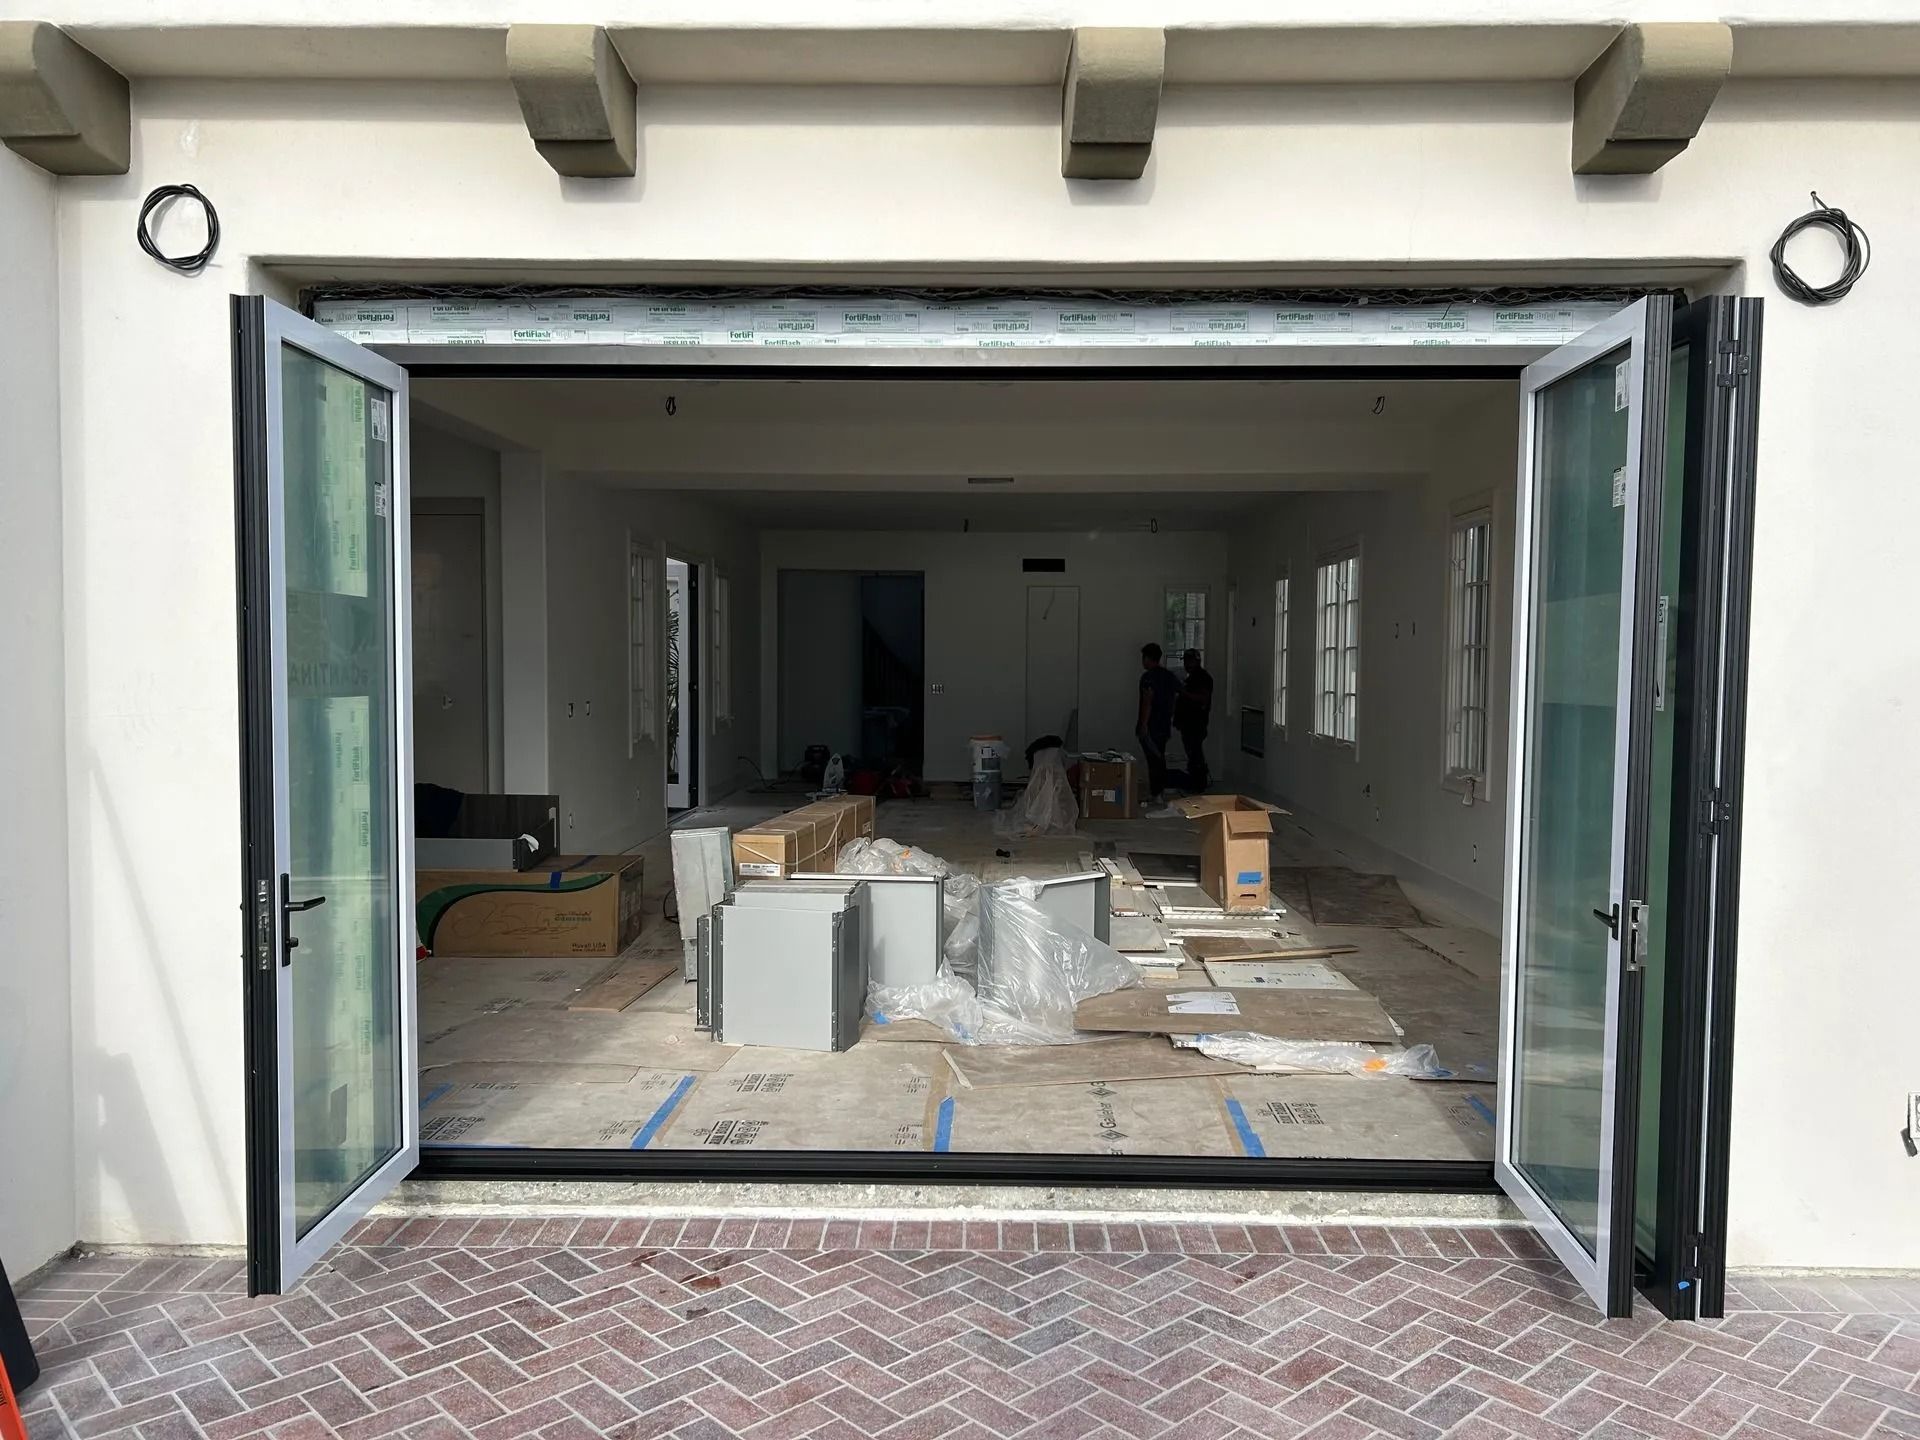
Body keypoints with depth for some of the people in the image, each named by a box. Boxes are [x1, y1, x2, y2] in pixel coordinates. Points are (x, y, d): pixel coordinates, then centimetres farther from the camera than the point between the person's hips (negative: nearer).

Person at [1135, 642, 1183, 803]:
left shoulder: (1148, 676, -14)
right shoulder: (1170, 676, 10)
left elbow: (1147, 701, -21)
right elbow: (1175, 698, 15)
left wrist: (1143, 725, -21)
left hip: (1151, 725, -8)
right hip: (1164, 724, 8)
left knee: (1153, 759, -4)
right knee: (1160, 757, 17)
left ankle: (1155, 795, -3)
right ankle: (1161, 791, 24)